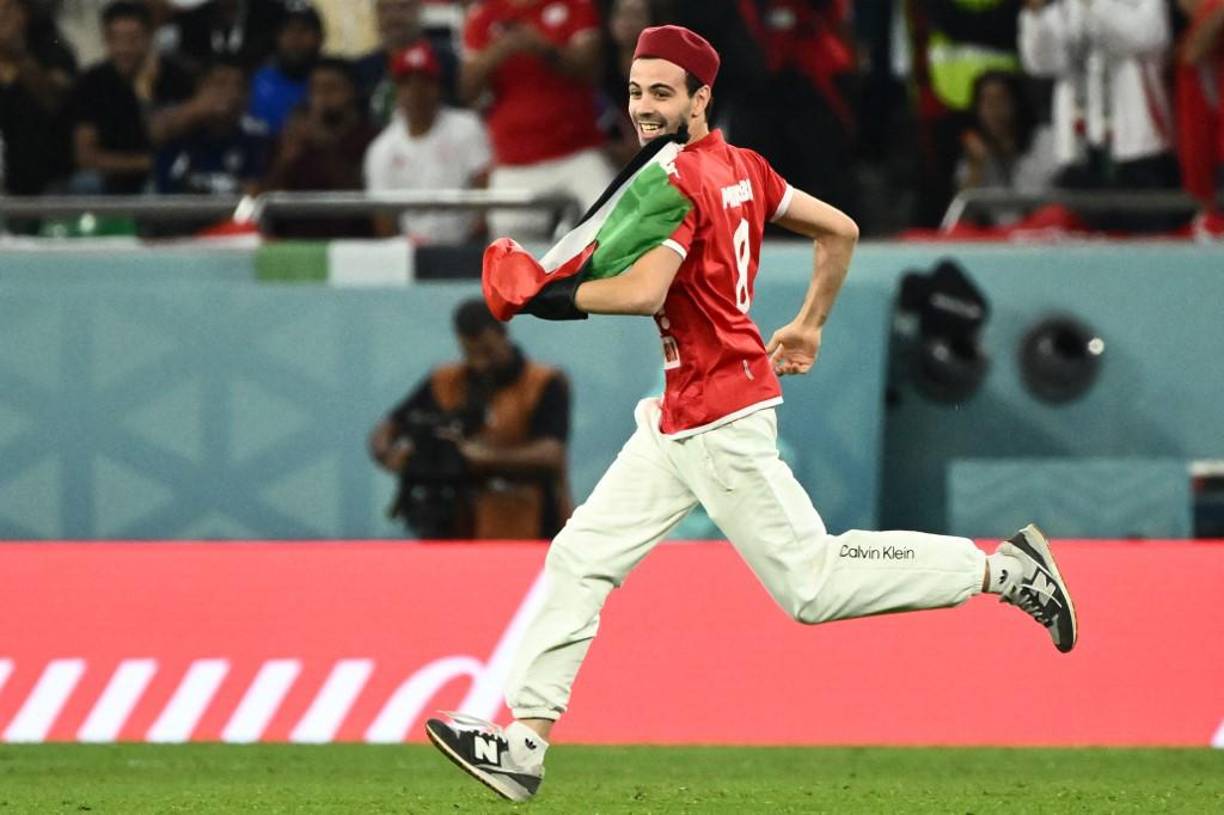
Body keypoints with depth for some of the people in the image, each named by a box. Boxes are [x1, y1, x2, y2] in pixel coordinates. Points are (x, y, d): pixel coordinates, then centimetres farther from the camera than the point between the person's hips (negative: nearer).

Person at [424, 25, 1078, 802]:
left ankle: (1005, 568, 1)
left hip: (721, 414, -10)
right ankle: (523, 743, 3)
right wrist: (809, 325, 28)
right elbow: (840, 229, 17)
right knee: (582, 556, 5)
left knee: (810, 581, -6)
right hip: (681, 415, 10)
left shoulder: (681, 182, -18)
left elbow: (644, 292, -31)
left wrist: (555, 297, -16)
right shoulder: (741, 167, 9)